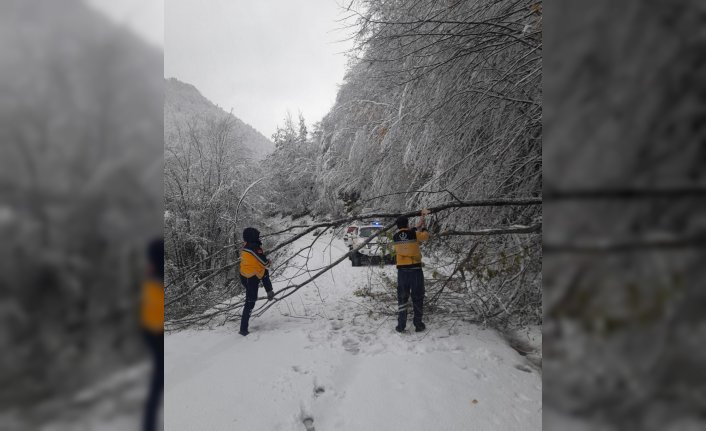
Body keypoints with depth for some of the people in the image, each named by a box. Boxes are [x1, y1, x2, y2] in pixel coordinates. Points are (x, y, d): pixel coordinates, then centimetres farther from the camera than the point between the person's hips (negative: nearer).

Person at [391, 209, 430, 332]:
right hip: (415, 269, -2)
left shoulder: (395, 237, 3)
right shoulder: (413, 234, -8)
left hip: (402, 270, 2)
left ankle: (401, 326, 9)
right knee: (417, 297, 9)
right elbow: (425, 236, 9)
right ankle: (418, 325, 15)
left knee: (402, 298, 9)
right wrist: (423, 226, 28)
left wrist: (419, 224, 23)